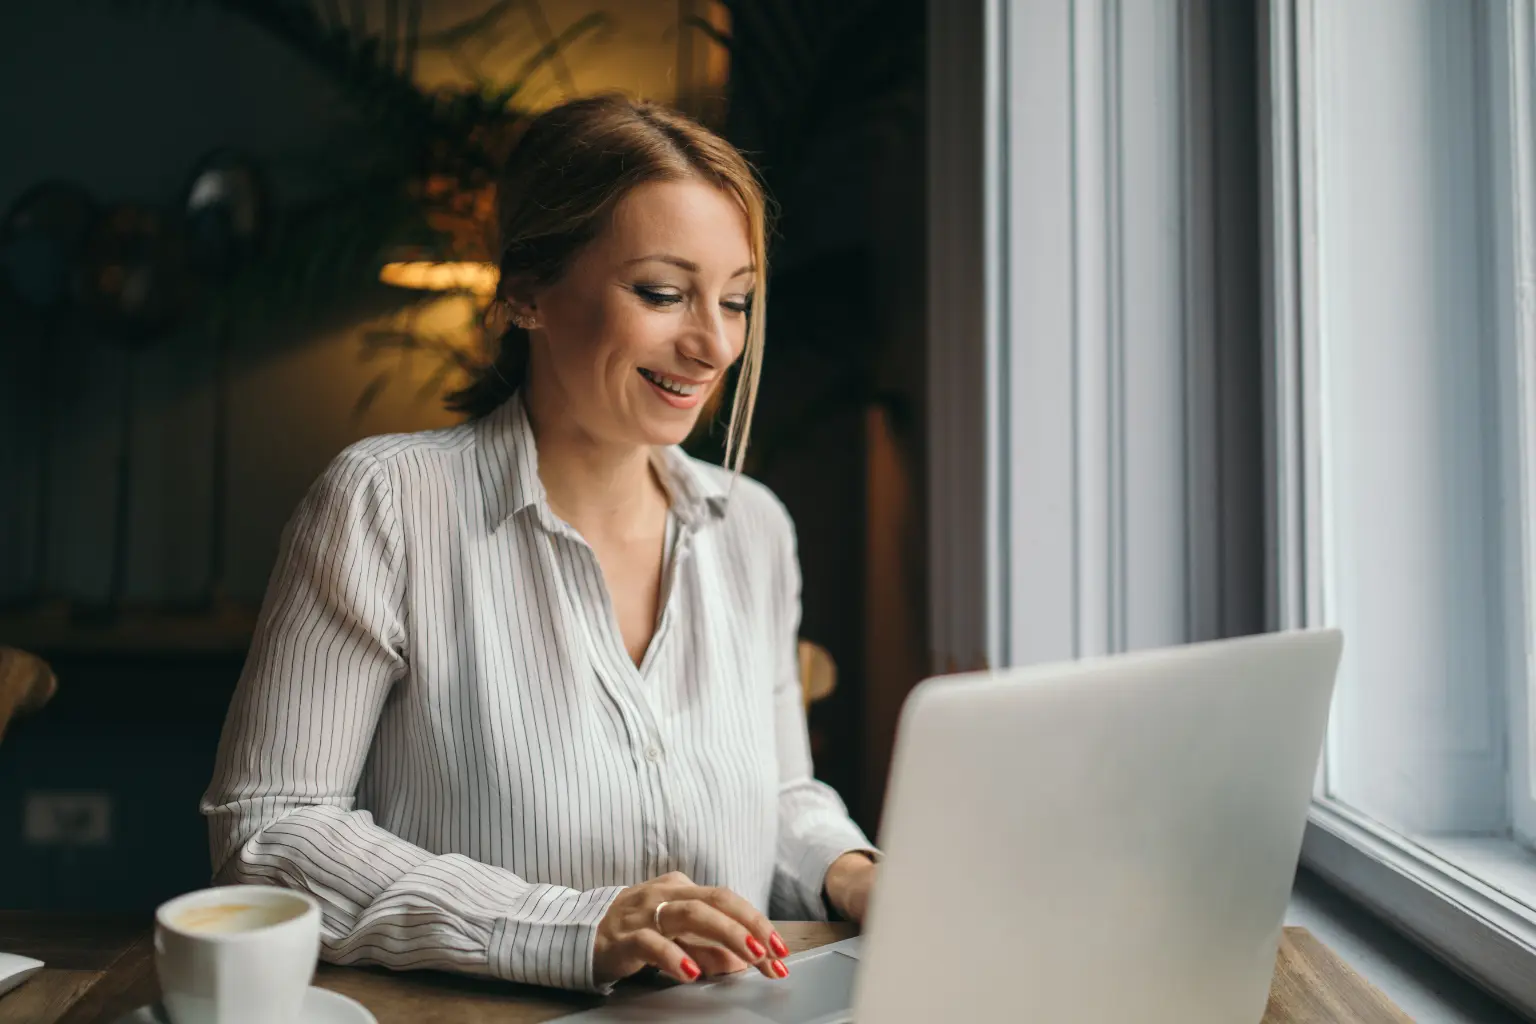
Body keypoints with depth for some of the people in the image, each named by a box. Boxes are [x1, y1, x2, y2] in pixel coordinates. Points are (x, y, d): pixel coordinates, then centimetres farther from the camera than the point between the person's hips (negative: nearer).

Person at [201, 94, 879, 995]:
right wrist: (572, 929, -21)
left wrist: (849, 875, -6)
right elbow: (266, 833, -12)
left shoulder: (754, 528, 5)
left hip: (722, 1011, 4)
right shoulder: (385, 504, -10)